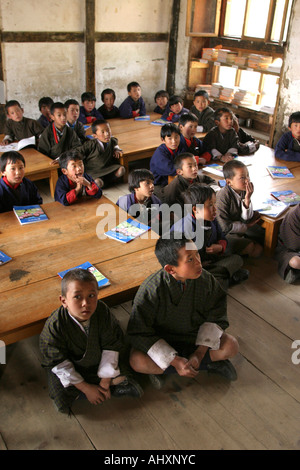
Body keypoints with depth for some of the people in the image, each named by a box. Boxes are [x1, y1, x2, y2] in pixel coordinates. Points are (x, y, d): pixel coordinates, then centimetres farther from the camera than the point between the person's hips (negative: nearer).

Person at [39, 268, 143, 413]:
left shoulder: (102, 311, -25)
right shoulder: (55, 325, -31)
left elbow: (110, 347, -16)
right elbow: (60, 364, -21)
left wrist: (105, 382, -15)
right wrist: (86, 388, -19)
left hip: (98, 360, 2)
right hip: (70, 366, -2)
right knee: (62, 401, -19)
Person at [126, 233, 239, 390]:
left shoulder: (206, 280, -19)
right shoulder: (150, 290, -28)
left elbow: (215, 318, -7)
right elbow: (139, 334, -22)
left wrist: (200, 353, -19)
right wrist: (175, 361, -26)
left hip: (196, 337, 3)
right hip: (162, 341, -2)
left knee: (231, 346, -18)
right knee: (137, 361, -30)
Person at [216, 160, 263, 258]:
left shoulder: (244, 191, -5)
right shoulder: (223, 196, -26)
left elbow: (246, 219, -5)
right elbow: (225, 226, -23)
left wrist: (247, 199, -20)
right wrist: (246, 226, -12)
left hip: (241, 227, 8)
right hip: (226, 234, -8)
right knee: (256, 251, -16)